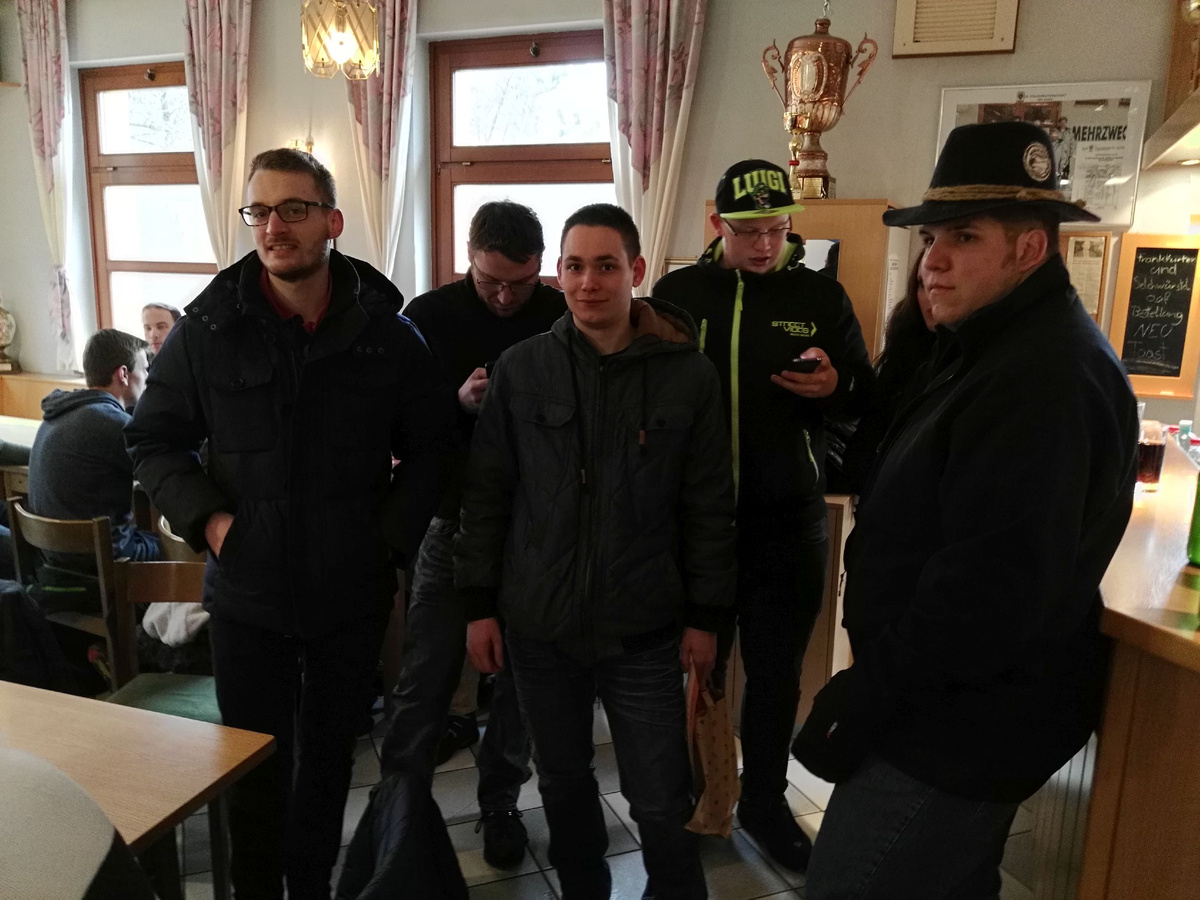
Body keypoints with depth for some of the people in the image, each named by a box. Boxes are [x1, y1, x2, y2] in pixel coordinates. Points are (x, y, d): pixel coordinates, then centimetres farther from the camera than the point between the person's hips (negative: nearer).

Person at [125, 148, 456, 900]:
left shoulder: (386, 331, -5)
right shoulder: (208, 328, -6)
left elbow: (431, 447, 2)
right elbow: (155, 439, 4)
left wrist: (392, 535, -8)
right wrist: (206, 518, -11)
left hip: (352, 591, 1)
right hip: (247, 591, 0)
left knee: (329, 756, 18)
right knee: (256, 764, 13)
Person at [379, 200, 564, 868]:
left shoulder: (566, 319, -5)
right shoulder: (430, 316, -4)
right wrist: (457, 401, -22)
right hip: (455, 517, 0)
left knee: (524, 669, 11)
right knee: (428, 670, 7)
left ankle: (501, 802, 31)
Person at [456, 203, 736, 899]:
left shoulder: (689, 374, -4)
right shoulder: (522, 367, -1)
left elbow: (709, 508, 0)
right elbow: (487, 493, 3)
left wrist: (706, 617, 1)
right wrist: (480, 604, 2)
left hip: (644, 630, -1)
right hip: (539, 625, 2)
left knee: (662, 802, 6)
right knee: (563, 782, 18)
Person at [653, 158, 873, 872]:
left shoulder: (821, 296, 3)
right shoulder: (678, 292, 2)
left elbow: (866, 397, 7)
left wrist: (832, 388, -15)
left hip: (789, 519, 1)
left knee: (777, 670, 13)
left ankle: (765, 799, 34)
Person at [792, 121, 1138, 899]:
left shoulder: (1046, 376, -24)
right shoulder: (1004, 347, 11)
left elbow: (992, 588, -31)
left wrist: (869, 695, -23)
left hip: (961, 723, -10)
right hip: (957, 709, 10)